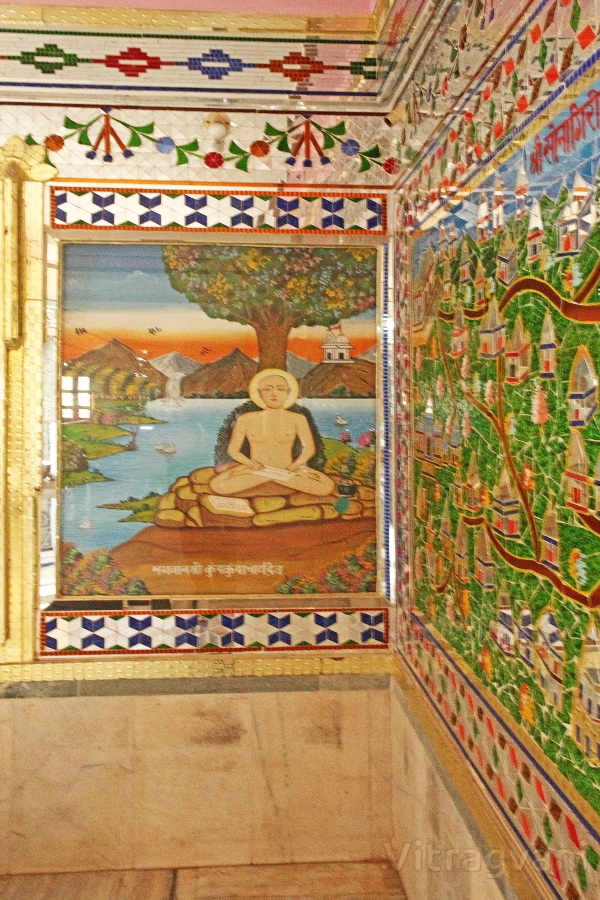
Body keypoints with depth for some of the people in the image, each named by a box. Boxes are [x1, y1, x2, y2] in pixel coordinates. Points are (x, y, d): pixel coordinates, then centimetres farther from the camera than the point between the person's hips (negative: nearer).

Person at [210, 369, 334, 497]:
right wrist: (251, 464, -10)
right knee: (217, 485, -27)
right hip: (256, 471, 0)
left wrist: (296, 464, -10)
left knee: (327, 487, -23)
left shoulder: (297, 419, -1)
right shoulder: (246, 419, -2)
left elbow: (309, 449, 5)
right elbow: (233, 450, 3)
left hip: (287, 472, 1)